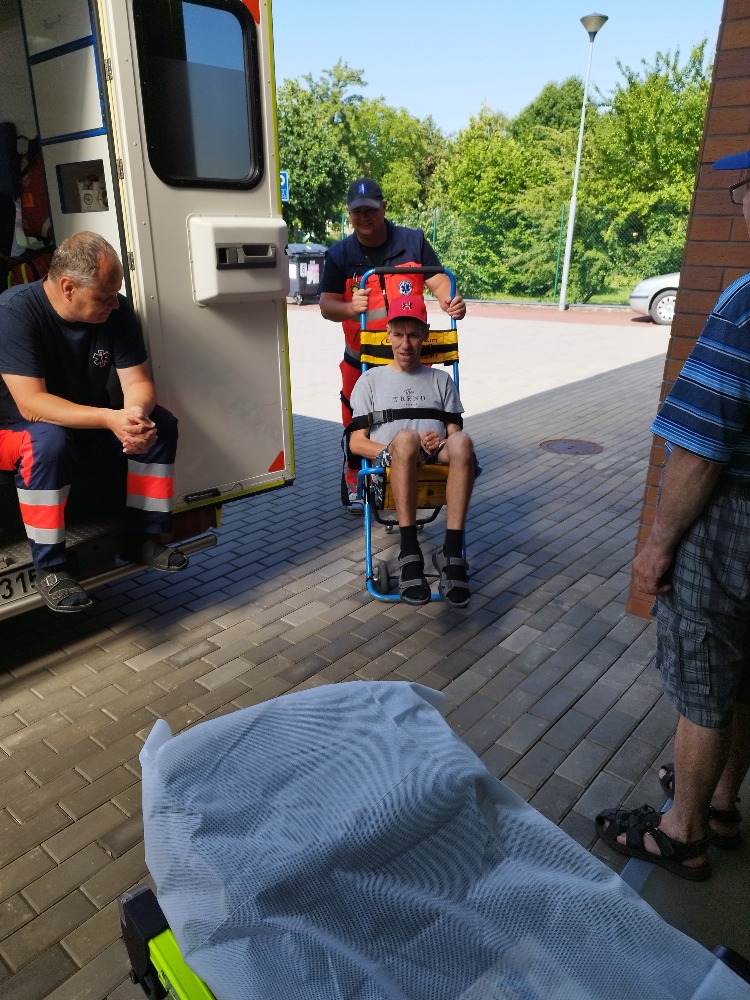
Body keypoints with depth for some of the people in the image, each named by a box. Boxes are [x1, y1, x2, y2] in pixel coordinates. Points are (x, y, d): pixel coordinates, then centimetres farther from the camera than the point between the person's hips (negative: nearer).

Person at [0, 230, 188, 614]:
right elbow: (31, 404, -32)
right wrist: (110, 418, -43)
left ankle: (142, 537, -5)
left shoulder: (117, 310, -12)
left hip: (91, 422, 5)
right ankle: (49, 566, -23)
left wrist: (135, 414, -35)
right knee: (48, 441, -38)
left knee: (160, 423, -15)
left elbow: (137, 381, -11)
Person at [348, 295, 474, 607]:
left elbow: (454, 432, 16)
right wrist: (397, 450, -10)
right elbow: (357, 442, 10)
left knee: (461, 441, -35)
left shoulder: (441, 380, 26)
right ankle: (409, 553, -38)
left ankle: (451, 554, -39)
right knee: (405, 437, -38)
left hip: (436, 461, 2)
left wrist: (440, 443, -10)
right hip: (388, 465, -1)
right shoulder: (371, 380, 20)